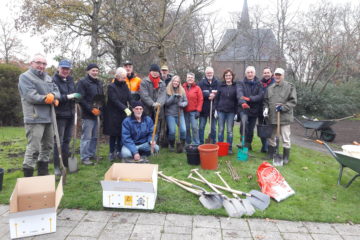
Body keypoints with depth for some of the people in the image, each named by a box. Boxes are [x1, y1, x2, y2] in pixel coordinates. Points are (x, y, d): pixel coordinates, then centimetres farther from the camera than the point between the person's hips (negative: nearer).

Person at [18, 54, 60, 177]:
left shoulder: (47, 77, 18)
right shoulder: (25, 77, -4)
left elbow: (56, 90, 9)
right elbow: (31, 96, -17)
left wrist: (53, 96, -13)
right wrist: (46, 99, -12)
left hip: (48, 117, 8)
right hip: (35, 118, -8)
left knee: (48, 145, 16)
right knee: (33, 148, -10)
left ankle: (43, 172, 30)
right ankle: (28, 174, -1)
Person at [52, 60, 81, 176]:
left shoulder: (70, 79, 10)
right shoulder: (54, 80, -11)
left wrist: (75, 96, -1)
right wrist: (68, 97, -25)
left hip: (70, 114, 7)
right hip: (59, 115, -7)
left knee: (67, 140, 15)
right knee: (58, 141, -2)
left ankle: (66, 163, 28)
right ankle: (56, 166, 7)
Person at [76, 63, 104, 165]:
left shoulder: (99, 83, 17)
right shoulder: (82, 82, -7)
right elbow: (80, 99, -14)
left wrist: (100, 109, 7)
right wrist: (92, 109, -16)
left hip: (97, 113, 7)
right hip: (88, 115, -7)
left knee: (95, 137, 13)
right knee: (86, 137, -4)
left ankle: (92, 154, 24)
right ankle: (84, 157, 5)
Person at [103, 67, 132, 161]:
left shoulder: (125, 86, 8)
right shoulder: (111, 87, -8)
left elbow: (129, 98, -2)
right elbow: (115, 100, -18)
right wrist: (125, 108, -27)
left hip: (123, 114, 4)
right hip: (113, 114, -4)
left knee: (121, 134, 6)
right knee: (113, 134, 2)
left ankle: (119, 151, 19)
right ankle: (112, 153, 12)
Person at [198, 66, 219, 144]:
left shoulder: (217, 83, 1)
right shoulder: (201, 83, -1)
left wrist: (214, 95, -20)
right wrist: (208, 95, -19)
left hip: (214, 109, 1)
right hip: (203, 109, -1)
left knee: (213, 128, 10)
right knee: (201, 127, 5)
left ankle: (213, 144, 22)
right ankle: (200, 144, 15)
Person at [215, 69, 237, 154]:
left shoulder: (235, 86, 2)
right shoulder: (221, 86, 5)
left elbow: (237, 100, 1)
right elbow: (217, 98, 6)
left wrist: (236, 112, -3)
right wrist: (216, 110, 0)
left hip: (231, 112, -1)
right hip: (221, 111, 1)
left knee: (229, 130, 5)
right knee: (221, 130, 6)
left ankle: (229, 148, 14)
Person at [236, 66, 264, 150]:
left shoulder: (259, 84, 6)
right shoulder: (241, 83, 1)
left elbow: (261, 95, -8)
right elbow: (239, 93, -18)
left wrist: (250, 98, -23)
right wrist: (242, 102, -38)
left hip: (254, 109, 3)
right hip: (243, 109, -2)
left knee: (251, 129, 11)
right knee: (244, 121, -30)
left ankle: (248, 144, 32)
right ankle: (244, 142, -21)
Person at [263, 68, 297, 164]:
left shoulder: (290, 87, -4)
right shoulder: (270, 88, 10)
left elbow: (293, 102, -7)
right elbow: (266, 100, 17)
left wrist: (283, 107, -18)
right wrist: (266, 108, -1)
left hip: (284, 117, -5)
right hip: (272, 117, 5)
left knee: (285, 138, 4)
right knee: (271, 137, 15)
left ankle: (286, 157, 16)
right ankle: (270, 155, 29)